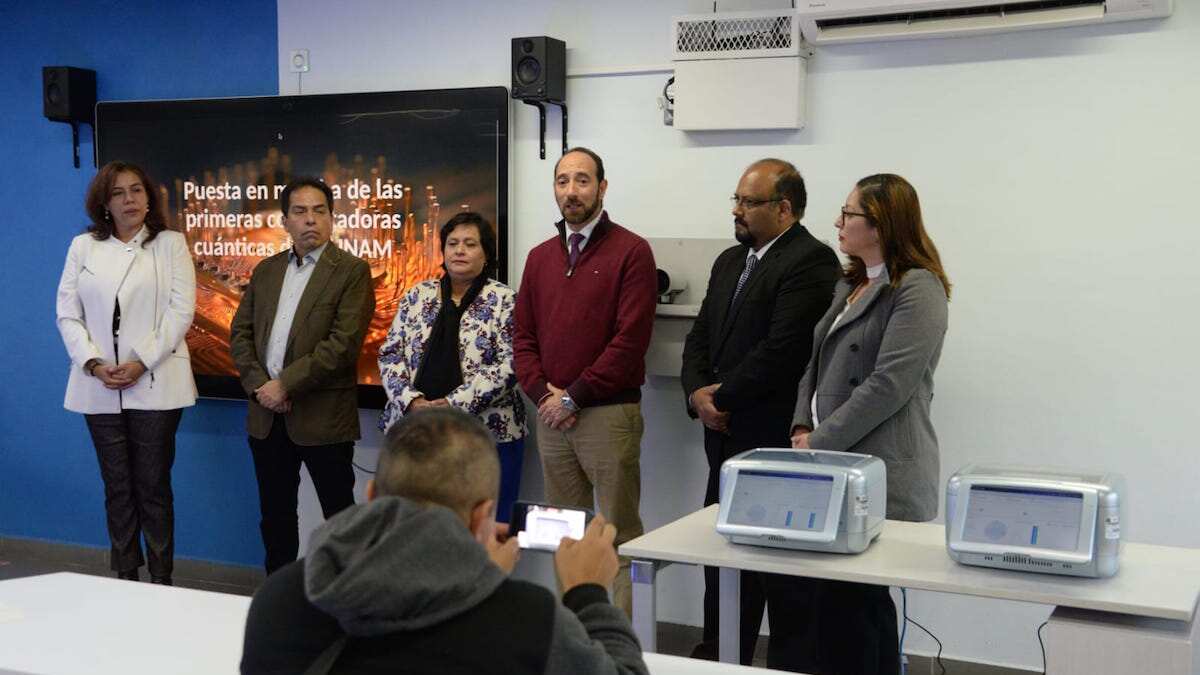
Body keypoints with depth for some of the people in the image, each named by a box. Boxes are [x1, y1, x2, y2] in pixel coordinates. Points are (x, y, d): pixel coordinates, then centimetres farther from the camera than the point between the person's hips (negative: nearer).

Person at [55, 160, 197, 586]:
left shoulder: (171, 244, 4)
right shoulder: (83, 247, 11)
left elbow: (181, 310, -5)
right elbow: (68, 314, 6)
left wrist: (141, 363, -13)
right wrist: (94, 364, -9)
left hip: (154, 385, -2)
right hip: (100, 388, 2)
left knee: (153, 486, 0)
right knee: (117, 487, 7)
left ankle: (161, 580, 7)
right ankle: (124, 577, 15)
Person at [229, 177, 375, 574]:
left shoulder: (352, 271, -7)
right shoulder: (266, 271, 12)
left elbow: (344, 343, -16)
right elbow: (240, 332, 10)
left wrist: (285, 384, -16)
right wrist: (258, 384, -6)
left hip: (323, 417, -5)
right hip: (267, 414, 6)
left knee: (340, 515, 3)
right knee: (275, 514, 15)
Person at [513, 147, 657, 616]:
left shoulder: (631, 251, -5)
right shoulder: (540, 257, 14)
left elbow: (630, 339, -12)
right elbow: (523, 335, 13)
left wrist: (573, 398, -12)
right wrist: (543, 394, -3)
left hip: (609, 414, -6)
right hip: (552, 415, 6)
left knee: (619, 536, -2)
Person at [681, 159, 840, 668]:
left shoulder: (811, 261, -12)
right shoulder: (730, 261, 17)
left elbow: (781, 351, -20)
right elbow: (699, 338, 15)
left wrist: (723, 396, -10)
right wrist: (698, 394, -3)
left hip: (778, 441, -8)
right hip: (727, 437, 8)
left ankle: (791, 663, 14)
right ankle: (719, 660, 27)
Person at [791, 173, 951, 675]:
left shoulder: (918, 290, -11)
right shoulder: (850, 284, 17)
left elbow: (887, 386, -18)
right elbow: (817, 363, 19)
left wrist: (818, 444, -15)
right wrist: (802, 427, 3)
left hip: (882, 476, -8)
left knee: (853, 600, -5)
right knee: (859, 599, 10)